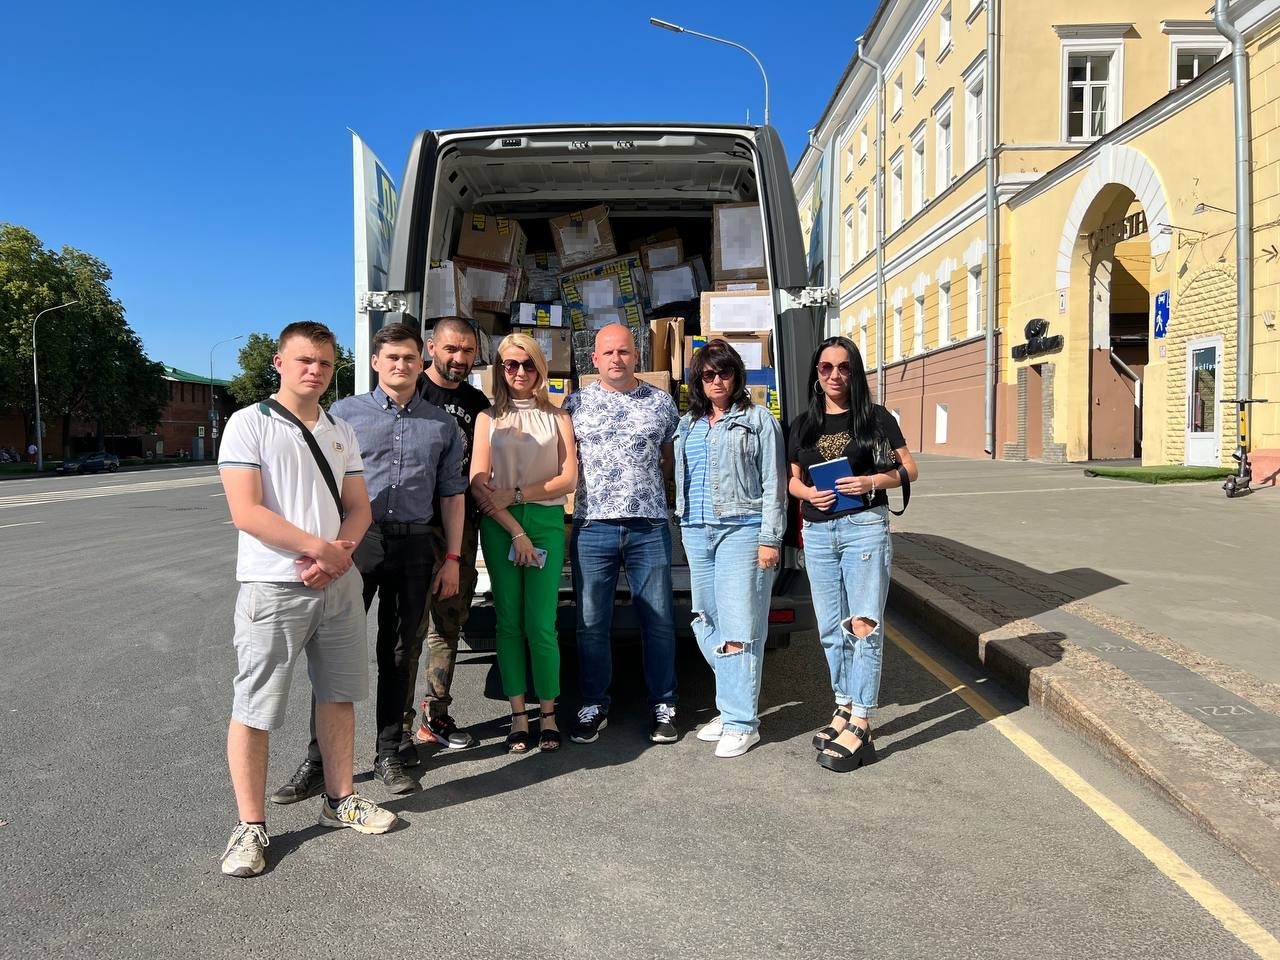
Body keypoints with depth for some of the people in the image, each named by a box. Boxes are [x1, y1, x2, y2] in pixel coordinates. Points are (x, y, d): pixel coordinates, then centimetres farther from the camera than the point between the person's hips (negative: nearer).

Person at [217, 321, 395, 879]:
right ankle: (250, 826, 14)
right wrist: (319, 548, -15)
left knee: (339, 695, 14)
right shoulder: (250, 424, -6)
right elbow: (246, 512, -15)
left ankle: (339, 800, 29)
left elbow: (358, 508, 9)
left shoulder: (341, 432, 12)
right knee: (253, 708, 1)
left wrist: (340, 554, -11)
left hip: (338, 583, 6)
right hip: (273, 586, -5)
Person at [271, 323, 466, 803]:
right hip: (355, 544, -2)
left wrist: (452, 559, 5)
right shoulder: (345, 413, 4)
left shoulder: (442, 424, 10)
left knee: (396, 655, 10)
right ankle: (318, 759, 9)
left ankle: (388, 754, 20)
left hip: (413, 547, 2)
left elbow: (452, 493, 11)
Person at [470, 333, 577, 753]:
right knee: (508, 622, 2)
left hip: (546, 522, -1)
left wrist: (515, 495, -9)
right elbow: (478, 483, 0)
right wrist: (515, 530, -9)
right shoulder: (488, 418, 9)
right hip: (499, 526, 1)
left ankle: (548, 714, 8)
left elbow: (569, 478, 2)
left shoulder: (556, 417, 11)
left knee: (540, 625, -5)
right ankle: (518, 716, 10)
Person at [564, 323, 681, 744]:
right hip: (592, 527, 0)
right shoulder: (576, 403, 6)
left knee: (658, 620, 6)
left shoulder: (661, 402, 7)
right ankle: (594, 705, 21)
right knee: (591, 623, 6)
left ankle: (663, 705, 20)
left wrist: (651, 494, 5)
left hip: (649, 527, 0)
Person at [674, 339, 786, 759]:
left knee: (739, 628, -6)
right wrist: (684, 528, 13)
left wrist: (770, 539, -9)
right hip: (696, 532, 6)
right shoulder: (687, 425, 18)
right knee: (707, 625, 8)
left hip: (741, 530, -6)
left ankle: (742, 722, 1)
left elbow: (774, 484, -3)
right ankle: (731, 708, 22)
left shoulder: (758, 420, 2)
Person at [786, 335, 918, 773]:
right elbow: (793, 480, 16)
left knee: (864, 625, -9)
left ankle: (860, 725, -6)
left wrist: (872, 481, -16)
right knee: (832, 629, 10)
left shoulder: (876, 417, 1)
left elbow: (909, 470, 2)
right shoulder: (802, 425, 12)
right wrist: (809, 492, -6)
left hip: (865, 526, -4)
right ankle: (845, 709, 23)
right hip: (817, 532, 5)